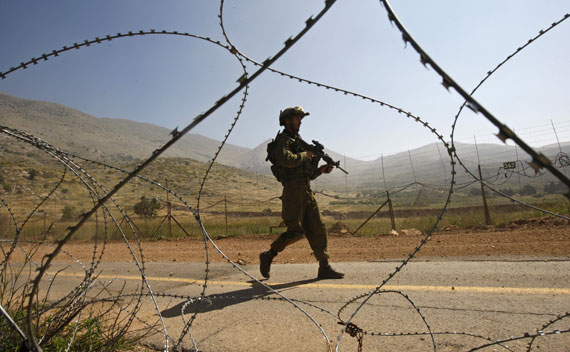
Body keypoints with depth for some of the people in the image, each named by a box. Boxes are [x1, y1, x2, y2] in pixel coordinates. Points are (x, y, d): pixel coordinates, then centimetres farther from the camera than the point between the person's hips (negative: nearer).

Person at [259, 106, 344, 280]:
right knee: (295, 231, -7)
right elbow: (285, 159, -26)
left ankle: (324, 267, 8)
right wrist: (304, 155, -11)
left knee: (318, 229, 4)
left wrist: (321, 170, 8)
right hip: (293, 192, -8)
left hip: (307, 192, 9)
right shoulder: (283, 140, -1)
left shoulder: (299, 142, 25)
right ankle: (268, 256, 11)